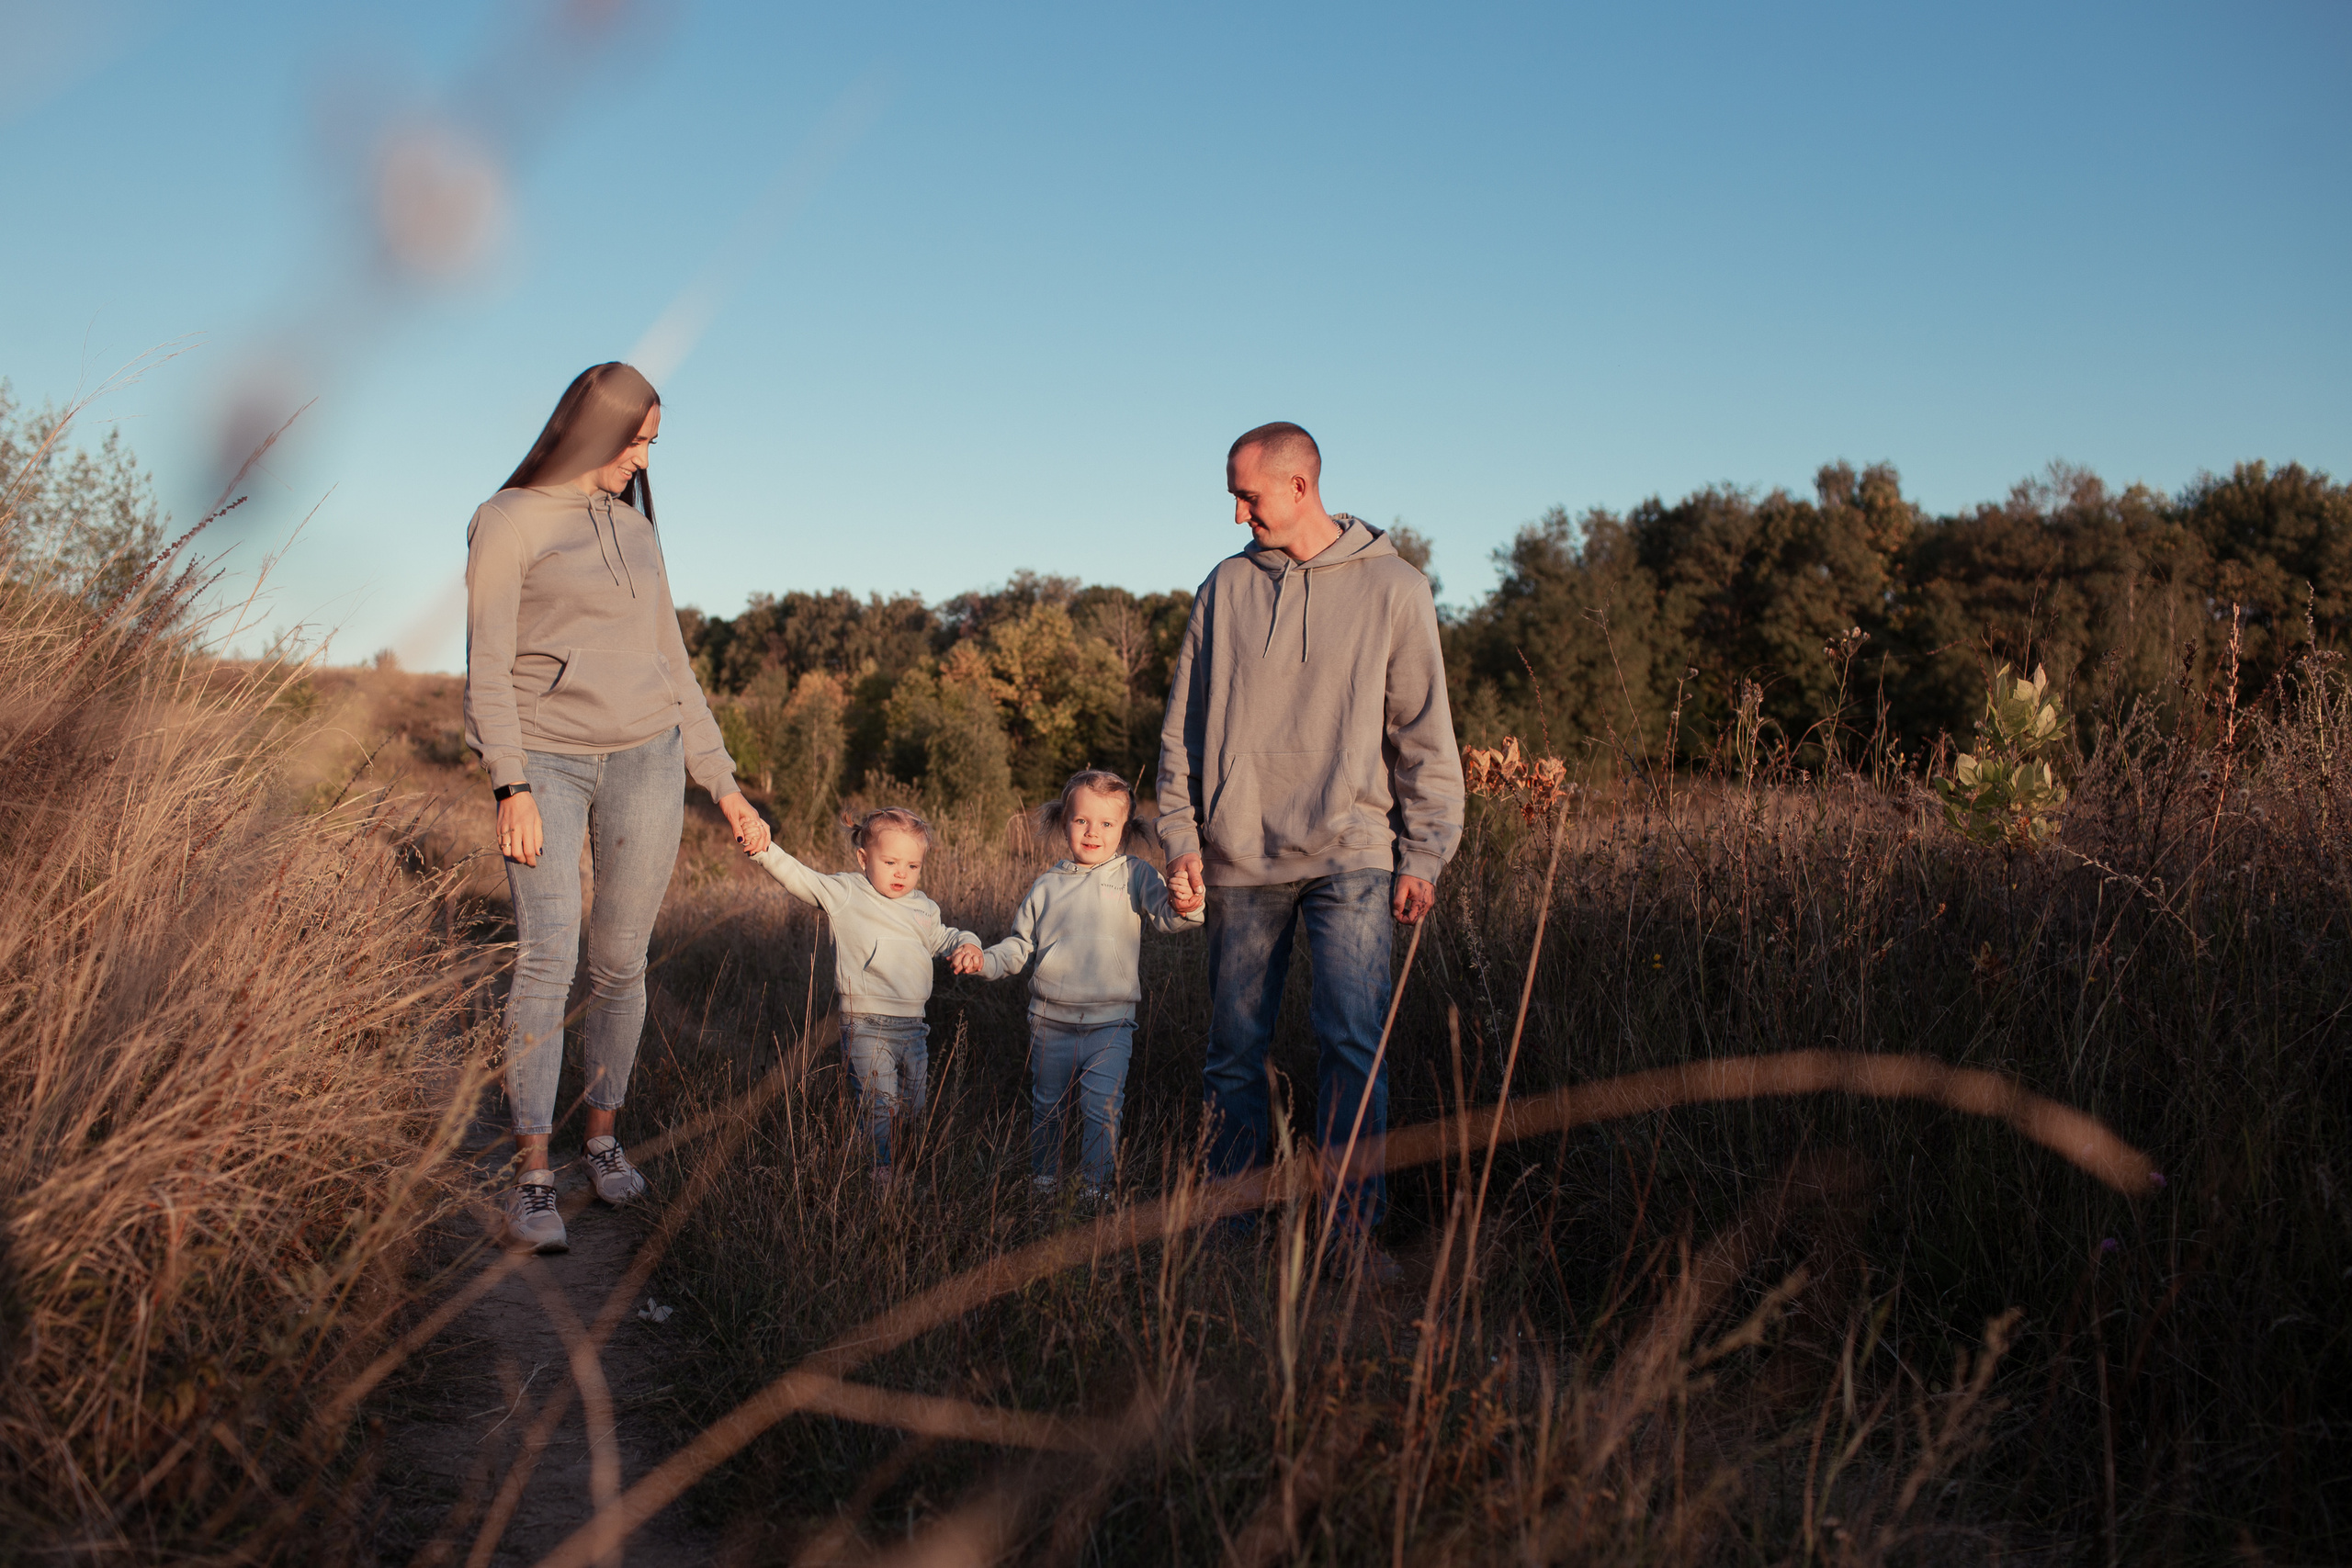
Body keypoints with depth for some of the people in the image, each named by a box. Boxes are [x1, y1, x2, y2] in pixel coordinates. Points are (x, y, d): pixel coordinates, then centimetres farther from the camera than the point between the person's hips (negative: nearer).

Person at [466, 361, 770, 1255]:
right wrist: (512, 787, -15)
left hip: (646, 759, 5)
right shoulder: (508, 520, 1)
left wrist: (724, 784, 16)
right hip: (548, 761, -4)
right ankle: (532, 1175, -10)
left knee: (622, 961, 5)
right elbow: (488, 667, -5)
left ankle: (604, 1134, 19)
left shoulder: (637, 528, 17)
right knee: (547, 959, -13)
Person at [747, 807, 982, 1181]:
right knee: (878, 1104, -11)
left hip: (913, 1025, 6)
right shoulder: (845, 893, -4)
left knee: (911, 1107, 13)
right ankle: (877, 1172, -3)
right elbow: (798, 877, -12)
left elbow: (943, 938, 28)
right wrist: (762, 849, -26)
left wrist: (967, 945, 6)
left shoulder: (923, 909, 12)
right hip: (866, 1025, -6)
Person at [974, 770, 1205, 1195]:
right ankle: (1043, 1182, 33)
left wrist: (1185, 908, -38)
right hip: (1051, 1020, 3)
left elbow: (1164, 913, -15)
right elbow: (1020, 944, 14)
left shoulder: (1135, 876, -1)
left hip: (1110, 1022, -3)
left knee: (1101, 1108, -8)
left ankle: (1095, 1187, 9)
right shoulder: (1047, 886, 6)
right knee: (1046, 1106, 15)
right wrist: (987, 961, -3)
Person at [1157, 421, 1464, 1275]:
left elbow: (1424, 732, 2)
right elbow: (1184, 724, 11)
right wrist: (1182, 836, 3)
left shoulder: (1393, 587, 2)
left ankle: (1356, 1227, -2)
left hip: (1350, 856, -3)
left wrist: (1424, 854, -3)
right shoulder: (1228, 586, 9)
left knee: (1353, 1039, -11)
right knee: (1234, 1047, 7)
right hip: (1241, 856, 3)